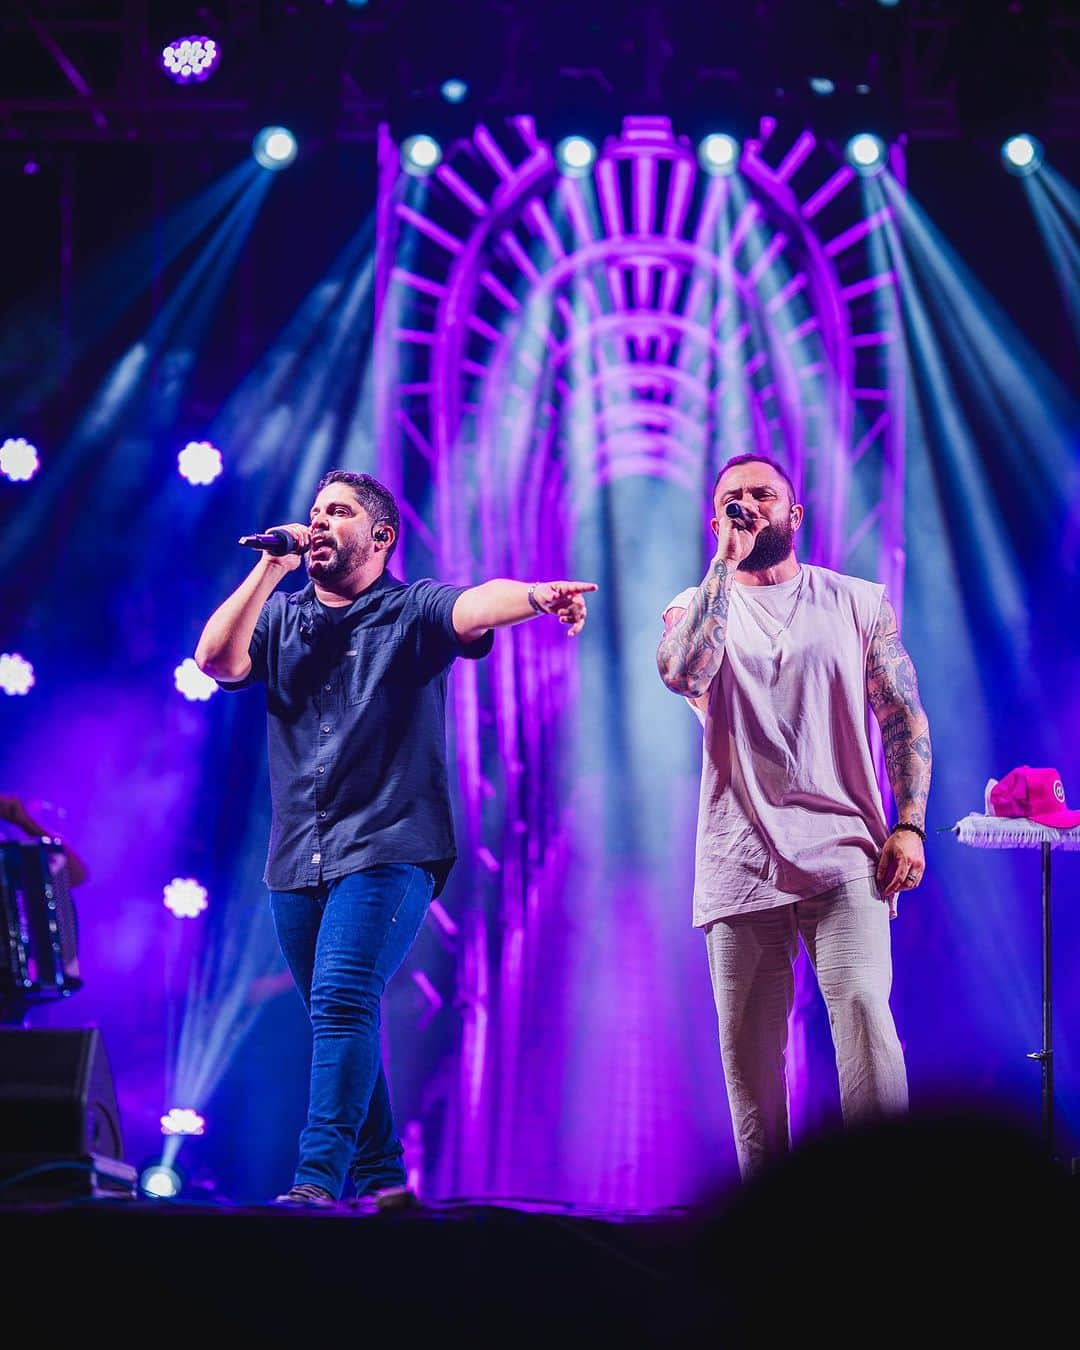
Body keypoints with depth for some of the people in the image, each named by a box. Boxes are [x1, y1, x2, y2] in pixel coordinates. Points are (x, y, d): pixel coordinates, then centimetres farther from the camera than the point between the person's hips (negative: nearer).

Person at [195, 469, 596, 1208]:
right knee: (340, 1020, 10)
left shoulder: (412, 611, 0)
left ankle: (319, 1178, -25)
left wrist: (535, 595, -42)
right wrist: (269, 569, -5)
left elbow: (472, 608, -20)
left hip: (387, 850, -5)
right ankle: (381, 1181, 21)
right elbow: (218, 660, -3)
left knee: (343, 1001, -20)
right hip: (298, 858, 6)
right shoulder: (280, 615, 14)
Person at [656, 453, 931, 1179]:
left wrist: (910, 825, -4)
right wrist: (727, 563, -9)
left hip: (844, 854, -1)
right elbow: (682, 672, -12)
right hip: (740, 862, 1)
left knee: (863, 1008, -19)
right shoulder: (697, 606, 12)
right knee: (748, 1043, 1)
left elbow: (904, 717, 9)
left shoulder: (859, 603, 12)